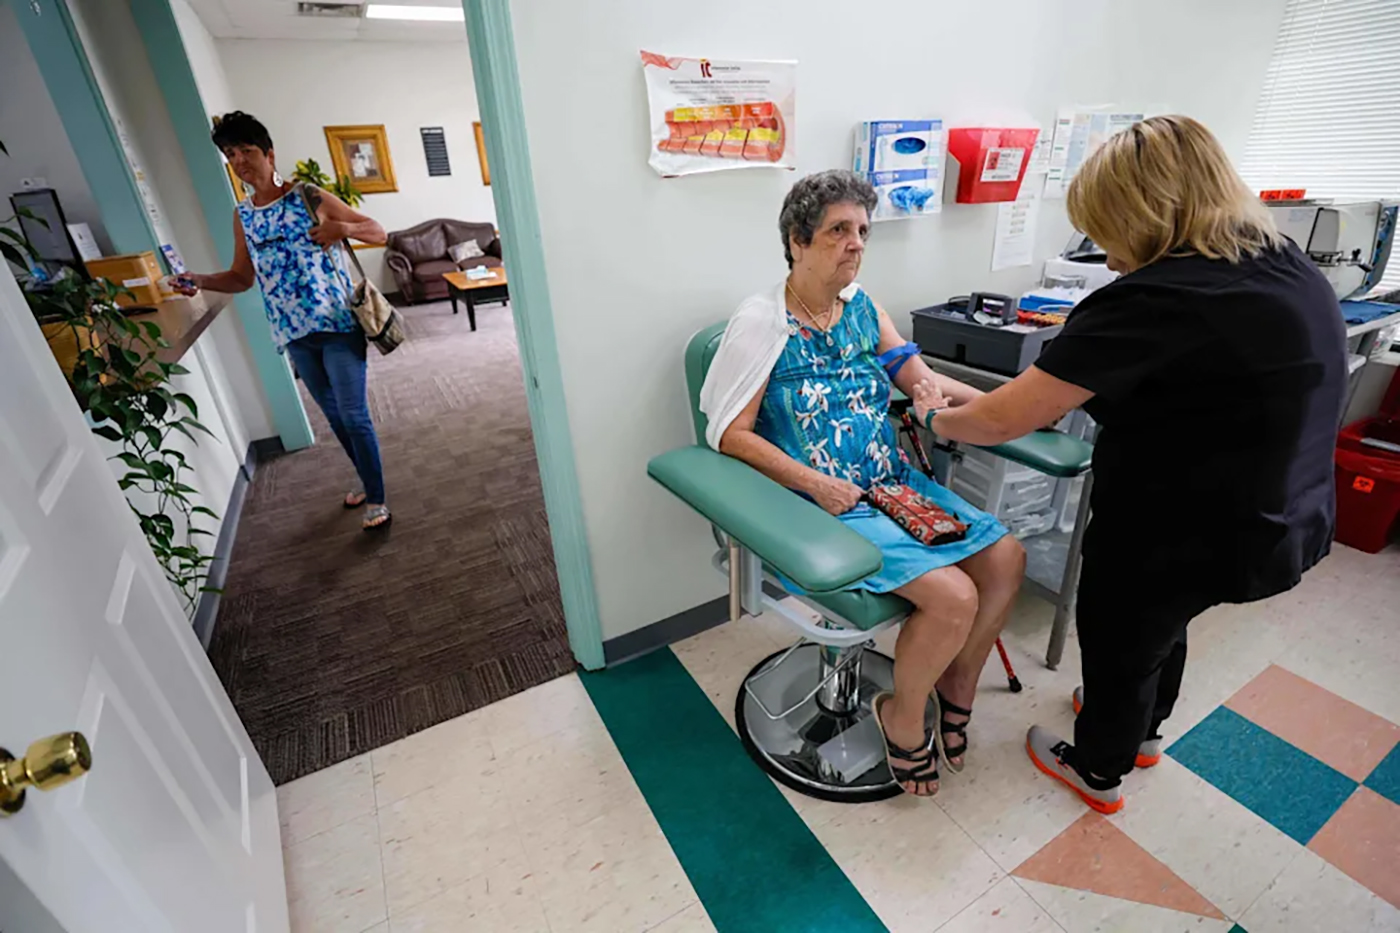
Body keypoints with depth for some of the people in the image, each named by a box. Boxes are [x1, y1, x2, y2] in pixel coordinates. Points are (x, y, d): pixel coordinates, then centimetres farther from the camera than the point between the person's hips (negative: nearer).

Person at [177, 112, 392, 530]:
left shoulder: (309, 196, -3)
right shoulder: (242, 215, 11)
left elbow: (378, 232, -3)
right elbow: (243, 277, 16)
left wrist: (343, 227, -22)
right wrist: (200, 280, -1)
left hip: (338, 325, -6)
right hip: (293, 333, 6)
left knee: (354, 413, -4)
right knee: (332, 413, 15)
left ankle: (376, 498, 9)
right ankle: (368, 479, 33)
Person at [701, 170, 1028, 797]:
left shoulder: (861, 307, 10)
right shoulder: (761, 324, -9)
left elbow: (922, 380, 7)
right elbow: (729, 433, -13)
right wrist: (815, 484, -20)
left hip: (894, 483, 7)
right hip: (822, 505, -7)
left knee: (1005, 557, -3)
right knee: (953, 596, -20)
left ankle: (956, 686, 22)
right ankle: (903, 719, 11)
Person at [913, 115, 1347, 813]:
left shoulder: (1153, 299, -29)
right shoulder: (1291, 268, 0)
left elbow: (1004, 419, -29)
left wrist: (936, 417, -10)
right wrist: (1072, 395, 7)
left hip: (1188, 533, -8)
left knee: (1118, 640, 17)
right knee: (1160, 622, 31)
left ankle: (1099, 770, 44)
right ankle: (1142, 727, 57)